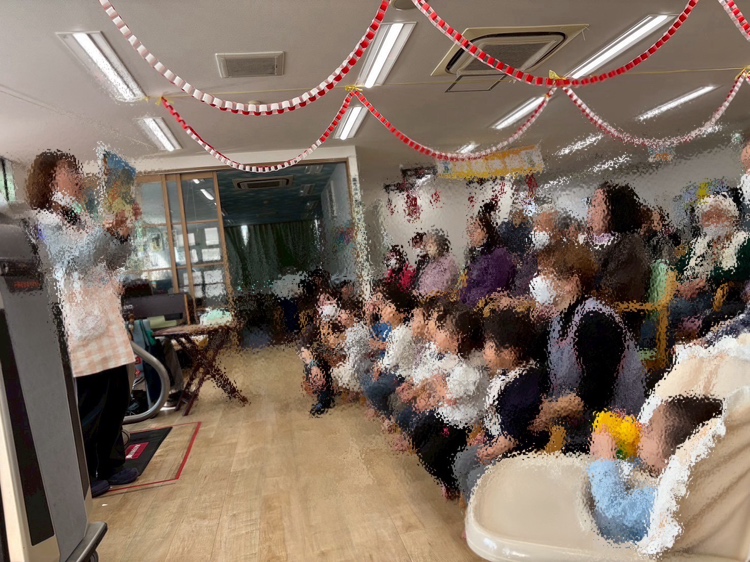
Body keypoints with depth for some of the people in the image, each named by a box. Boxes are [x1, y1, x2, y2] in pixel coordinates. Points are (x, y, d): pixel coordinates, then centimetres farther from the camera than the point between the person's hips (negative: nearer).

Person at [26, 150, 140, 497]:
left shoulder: (80, 219, 19)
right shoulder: (40, 222, -6)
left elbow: (113, 262, 17)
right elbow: (73, 261, -21)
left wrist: (123, 233, 0)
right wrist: (109, 231, -32)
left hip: (107, 324, 8)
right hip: (80, 329, -8)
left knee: (117, 401, 13)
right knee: (88, 408, -2)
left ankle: (111, 466, 27)